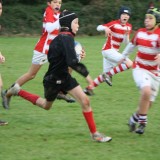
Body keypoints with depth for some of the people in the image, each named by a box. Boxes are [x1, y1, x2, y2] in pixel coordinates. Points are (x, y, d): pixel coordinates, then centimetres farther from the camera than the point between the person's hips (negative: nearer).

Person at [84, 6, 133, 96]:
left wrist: (127, 34, -16)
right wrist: (105, 28, -39)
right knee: (129, 63, -22)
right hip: (108, 50, -8)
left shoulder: (129, 27, 7)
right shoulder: (115, 24, -11)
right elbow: (98, 28, -18)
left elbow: (126, 43, 4)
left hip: (115, 52, 8)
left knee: (105, 76, 12)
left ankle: (89, 88, 21)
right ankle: (108, 74, -14)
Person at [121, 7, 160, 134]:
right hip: (140, 68, 1)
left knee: (148, 103, 5)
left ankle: (134, 118, 36)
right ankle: (142, 122, -13)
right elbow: (132, 44, 18)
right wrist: (123, 56, 29)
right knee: (146, 91, -28)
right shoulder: (140, 32, -3)